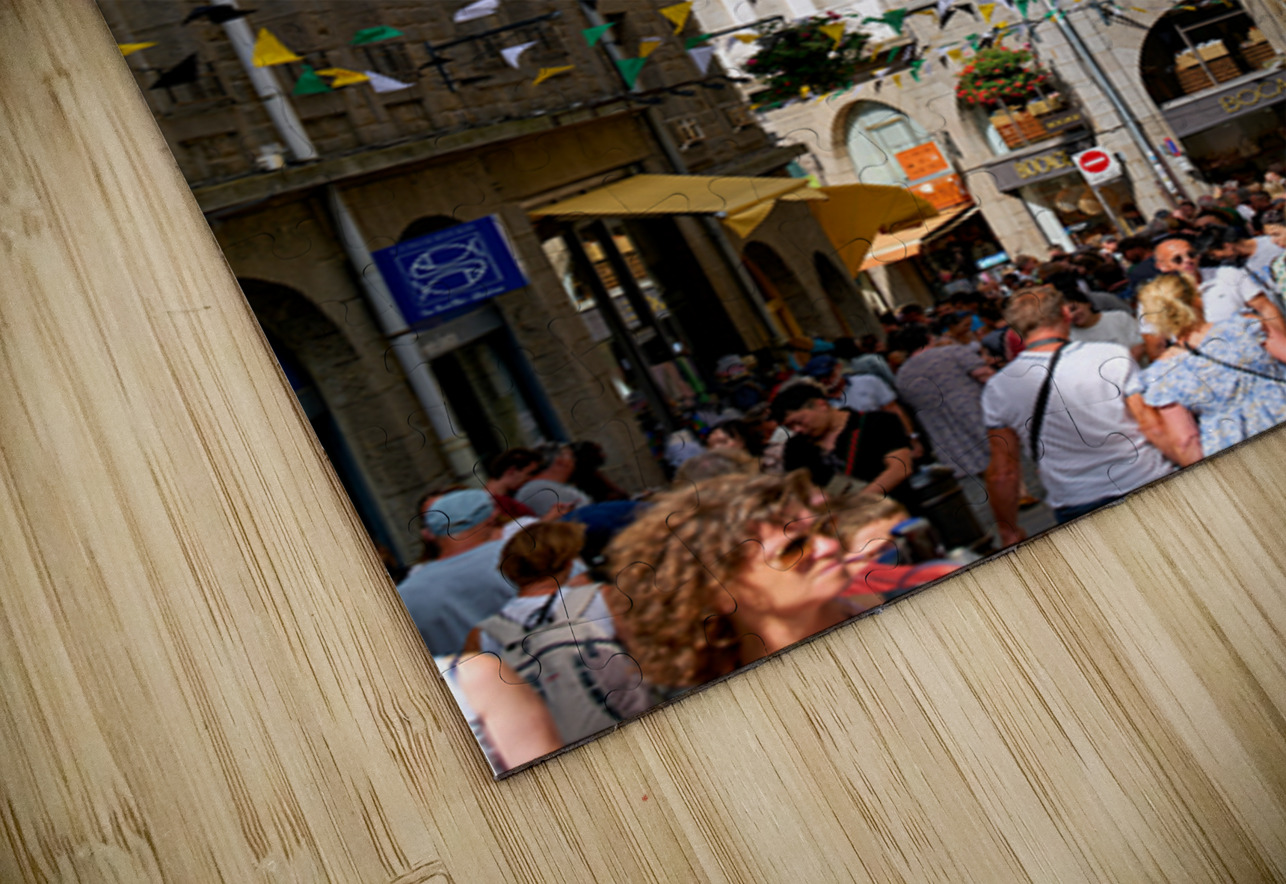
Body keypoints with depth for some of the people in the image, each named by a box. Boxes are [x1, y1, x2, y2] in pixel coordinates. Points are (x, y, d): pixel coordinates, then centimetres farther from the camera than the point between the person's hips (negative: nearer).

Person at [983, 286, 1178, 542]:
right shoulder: (1112, 357, -10)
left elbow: (1002, 473, -1)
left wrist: (1009, 532, 11)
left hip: (1075, 511, 1)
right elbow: (1155, 429, -8)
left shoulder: (997, 388, -6)